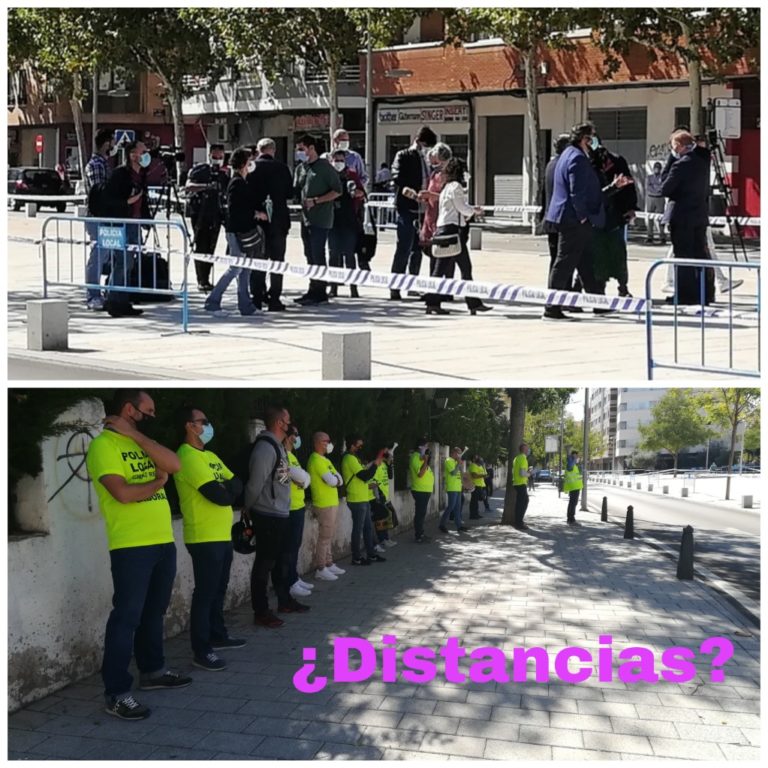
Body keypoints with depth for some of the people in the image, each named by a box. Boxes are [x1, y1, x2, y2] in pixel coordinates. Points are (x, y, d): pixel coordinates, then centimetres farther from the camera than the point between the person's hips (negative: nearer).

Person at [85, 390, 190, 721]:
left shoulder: (144, 443, 17)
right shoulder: (103, 445, -10)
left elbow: (174, 465, 0)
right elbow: (123, 493, -22)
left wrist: (136, 435, -5)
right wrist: (158, 481, -4)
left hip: (163, 542, 8)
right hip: (131, 546, -8)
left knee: (154, 611, 18)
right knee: (127, 616, -7)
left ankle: (152, 669, 33)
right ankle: (116, 693, -3)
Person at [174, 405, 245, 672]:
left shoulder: (210, 456, 17)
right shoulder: (187, 457, -15)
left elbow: (237, 485, 11)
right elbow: (220, 496, -21)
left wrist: (223, 488, -9)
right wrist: (227, 490, 0)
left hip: (222, 535, 9)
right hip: (204, 537, -9)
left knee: (219, 589, 18)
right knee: (205, 593, -6)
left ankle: (218, 635, 31)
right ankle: (201, 651, -1)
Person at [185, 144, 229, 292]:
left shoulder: (224, 173, 11)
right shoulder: (199, 169, -2)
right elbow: (188, 187, -20)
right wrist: (206, 186, -33)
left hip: (216, 215, 4)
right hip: (200, 214, -4)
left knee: (210, 248, 4)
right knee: (200, 247, -6)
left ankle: (206, 279, 10)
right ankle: (201, 280, -7)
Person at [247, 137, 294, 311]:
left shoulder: (250, 168, -5)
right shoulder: (282, 168, -5)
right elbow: (290, 194, 2)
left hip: (257, 219, 1)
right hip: (278, 220, -1)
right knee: (277, 260, 5)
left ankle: (257, 297, 11)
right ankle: (274, 299, 2)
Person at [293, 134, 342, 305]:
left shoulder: (325, 167, -7)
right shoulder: (301, 168, 15)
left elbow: (337, 191, -9)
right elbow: (296, 191, 21)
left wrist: (316, 201, -15)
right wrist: (302, 202, 1)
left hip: (320, 220, -7)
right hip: (306, 218, 7)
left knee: (317, 256, -8)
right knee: (310, 256, 9)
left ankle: (318, 293, -3)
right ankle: (314, 291, 15)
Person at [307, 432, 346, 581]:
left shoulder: (324, 460, 17)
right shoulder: (316, 460, -14)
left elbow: (339, 480, 13)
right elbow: (332, 481, -21)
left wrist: (334, 479, -8)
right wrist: (335, 479, 1)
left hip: (331, 503, 10)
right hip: (325, 505, -10)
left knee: (329, 537, 15)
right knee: (324, 537, -7)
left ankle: (329, 564, 22)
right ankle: (320, 569, -4)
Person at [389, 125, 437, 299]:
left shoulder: (427, 159, 16)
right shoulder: (403, 156, -3)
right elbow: (397, 179, -17)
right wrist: (407, 191, -32)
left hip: (422, 208, 7)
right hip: (407, 208, -7)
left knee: (418, 249, 11)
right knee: (404, 248, -8)